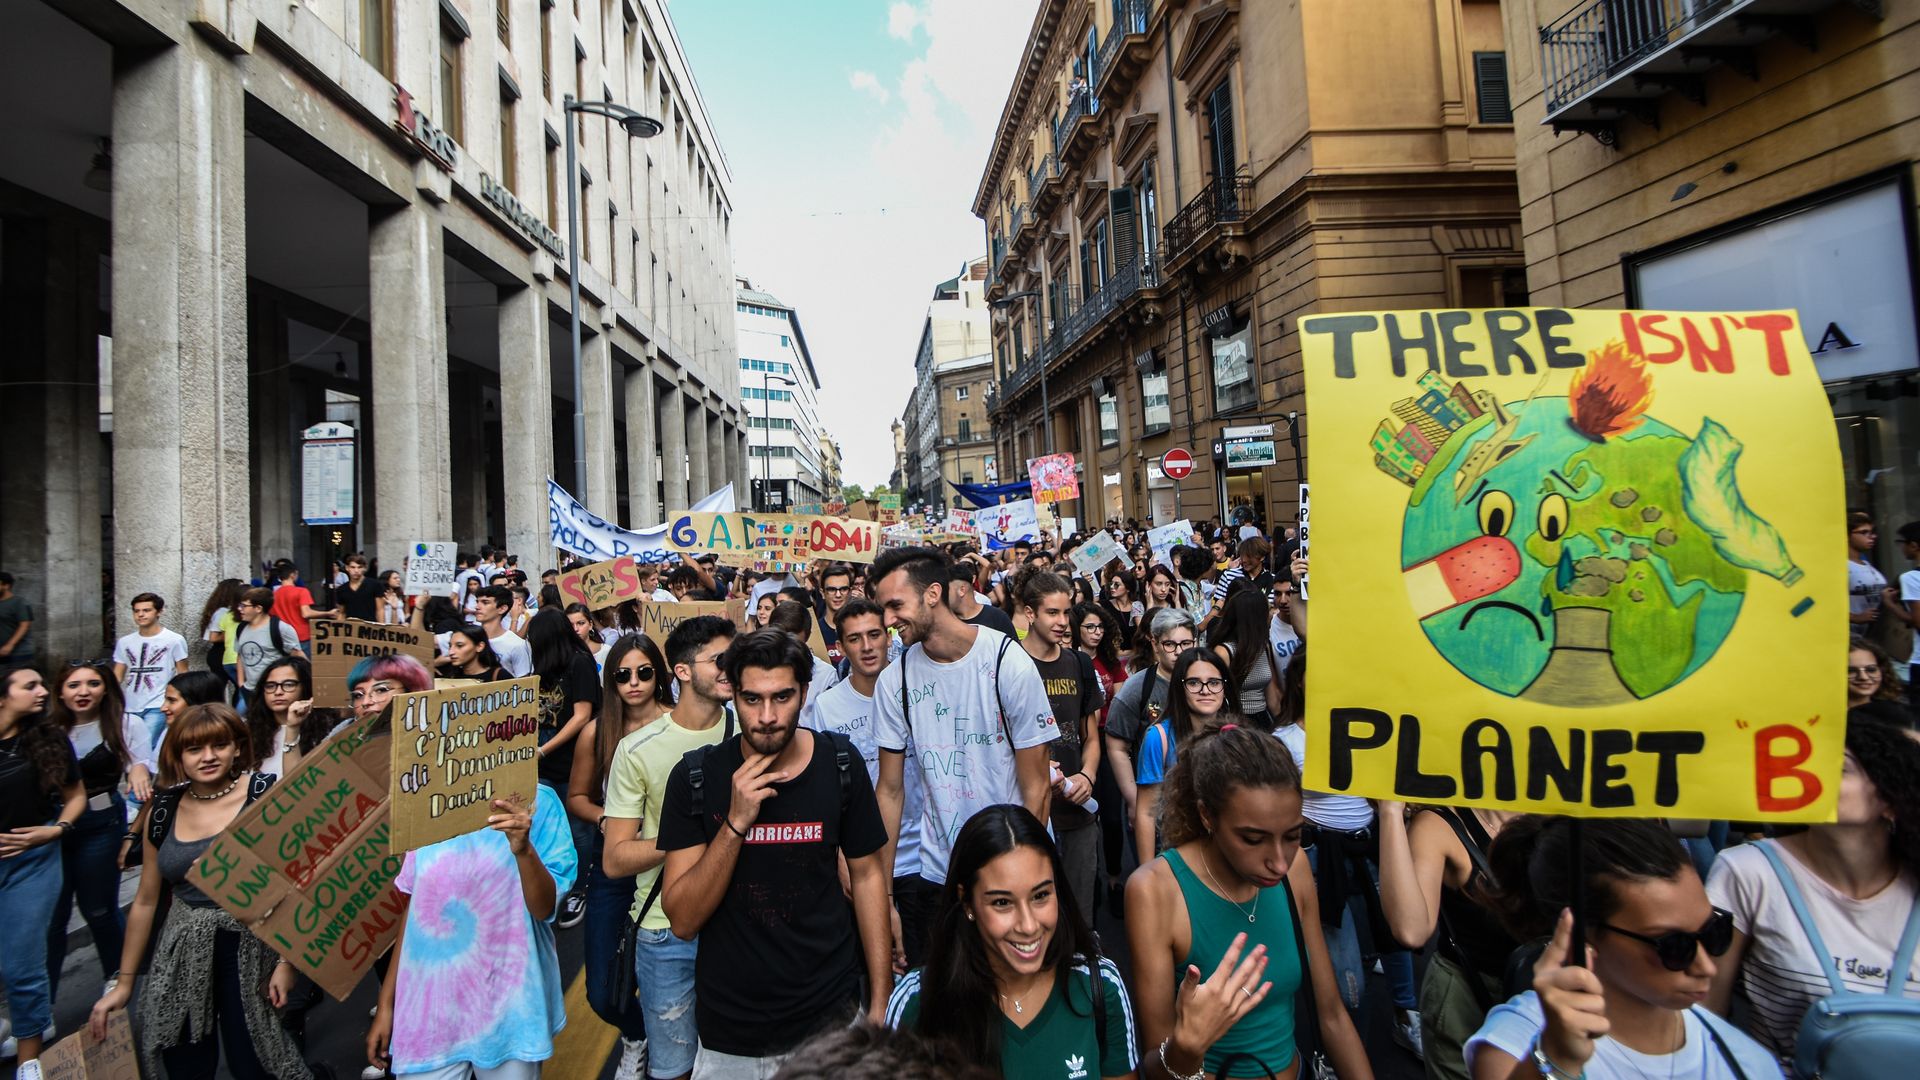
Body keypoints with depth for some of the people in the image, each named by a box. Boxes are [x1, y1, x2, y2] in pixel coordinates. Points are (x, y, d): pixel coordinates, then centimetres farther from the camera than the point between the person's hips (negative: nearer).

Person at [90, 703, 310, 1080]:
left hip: (248, 949, -4)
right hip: (180, 955, 4)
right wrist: (123, 982, 13)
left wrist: (287, 960, -14)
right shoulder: (164, 811, 3)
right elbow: (145, 901, 12)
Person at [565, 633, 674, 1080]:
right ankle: (635, 1035, 44)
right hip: (612, 866, 2)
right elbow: (576, 797, 8)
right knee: (602, 993, 8)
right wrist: (604, 817, -10)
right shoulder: (596, 732, -4)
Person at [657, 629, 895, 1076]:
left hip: (829, 1016, 1)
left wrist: (880, 1002, -3)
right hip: (728, 1032, 0)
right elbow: (682, 920, -13)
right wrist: (735, 822, -27)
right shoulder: (695, 776, -12)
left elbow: (867, 875, -1)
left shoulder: (839, 764, -10)